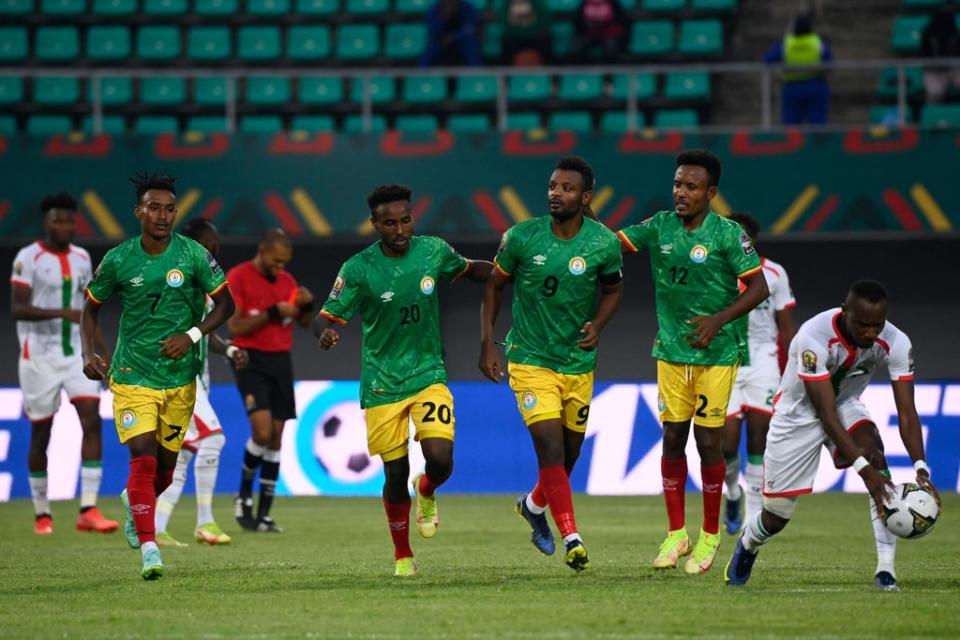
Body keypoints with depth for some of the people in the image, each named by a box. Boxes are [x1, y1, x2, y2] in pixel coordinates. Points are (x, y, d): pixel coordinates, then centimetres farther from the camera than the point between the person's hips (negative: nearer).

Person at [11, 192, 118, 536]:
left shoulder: (82, 258, 10)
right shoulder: (28, 258, -8)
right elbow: (17, 309, -17)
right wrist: (62, 313, -28)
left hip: (76, 353, 4)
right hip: (39, 356, -4)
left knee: (92, 421, -12)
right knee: (40, 433, 4)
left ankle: (88, 510, -15)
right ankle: (41, 514, 17)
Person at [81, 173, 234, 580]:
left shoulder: (193, 255, -6)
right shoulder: (118, 260, -4)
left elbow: (225, 303, 0)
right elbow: (91, 306, 10)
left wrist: (192, 336, -15)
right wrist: (88, 352, -5)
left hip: (180, 377, 2)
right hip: (132, 376, -2)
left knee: (165, 465, 11)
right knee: (143, 457, -17)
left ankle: (134, 503, 44)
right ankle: (149, 548, -16)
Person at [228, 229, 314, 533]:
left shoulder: (287, 280, 11)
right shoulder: (238, 277, -7)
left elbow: (305, 323, 17)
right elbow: (235, 327, -13)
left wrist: (307, 305, -4)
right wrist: (272, 313, -19)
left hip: (281, 361, 6)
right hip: (251, 361, -6)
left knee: (276, 437, 2)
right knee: (262, 431, -20)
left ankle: (264, 514, 6)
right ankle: (244, 496, 3)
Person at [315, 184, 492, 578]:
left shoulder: (433, 251, -2)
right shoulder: (358, 269, -11)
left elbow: (469, 270, 18)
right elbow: (326, 318, -9)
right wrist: (325, 334, -33)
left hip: (429, 375, 2)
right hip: (382, 383, -2)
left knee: (440, 460, -16)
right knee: (396, 474, 1)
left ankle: (426, 493, 22)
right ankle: (402, 555, 23)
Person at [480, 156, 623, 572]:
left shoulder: (604, 244, -8)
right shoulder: (522, 237, -10)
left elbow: (613, 290, 10)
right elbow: (494, 285, 4)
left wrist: (598, 324, -9)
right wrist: (487, 344, -2)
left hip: (579, 363, 3)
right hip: (530, 361, -3)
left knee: (568, 454, 14)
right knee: (550, 448, -17)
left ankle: (534, 505, 44)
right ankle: (571, 539, -14)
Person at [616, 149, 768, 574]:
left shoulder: (728, 234, -10)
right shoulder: (660, 227, 3)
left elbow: (758, 288, -9)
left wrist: (718, 320, -20)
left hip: (716, 352, -4)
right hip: (671, 350, 4)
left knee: (708, 440, -2)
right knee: (673, 438, 4)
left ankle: (710, 536, 11)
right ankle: (675, 534, 14)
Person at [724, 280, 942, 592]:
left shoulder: (895, 343, -24)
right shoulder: (814, 336, -37)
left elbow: (906, 412, -22)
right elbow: (826, 415, -36)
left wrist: (921, 470, -36)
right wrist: (863, 468, -43)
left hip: (846, 405, 3)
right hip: (799, 413, -3)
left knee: (875, 454, -30)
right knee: (777, 515, 3)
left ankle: (885, 566, -31)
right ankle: (747, 544, 42)